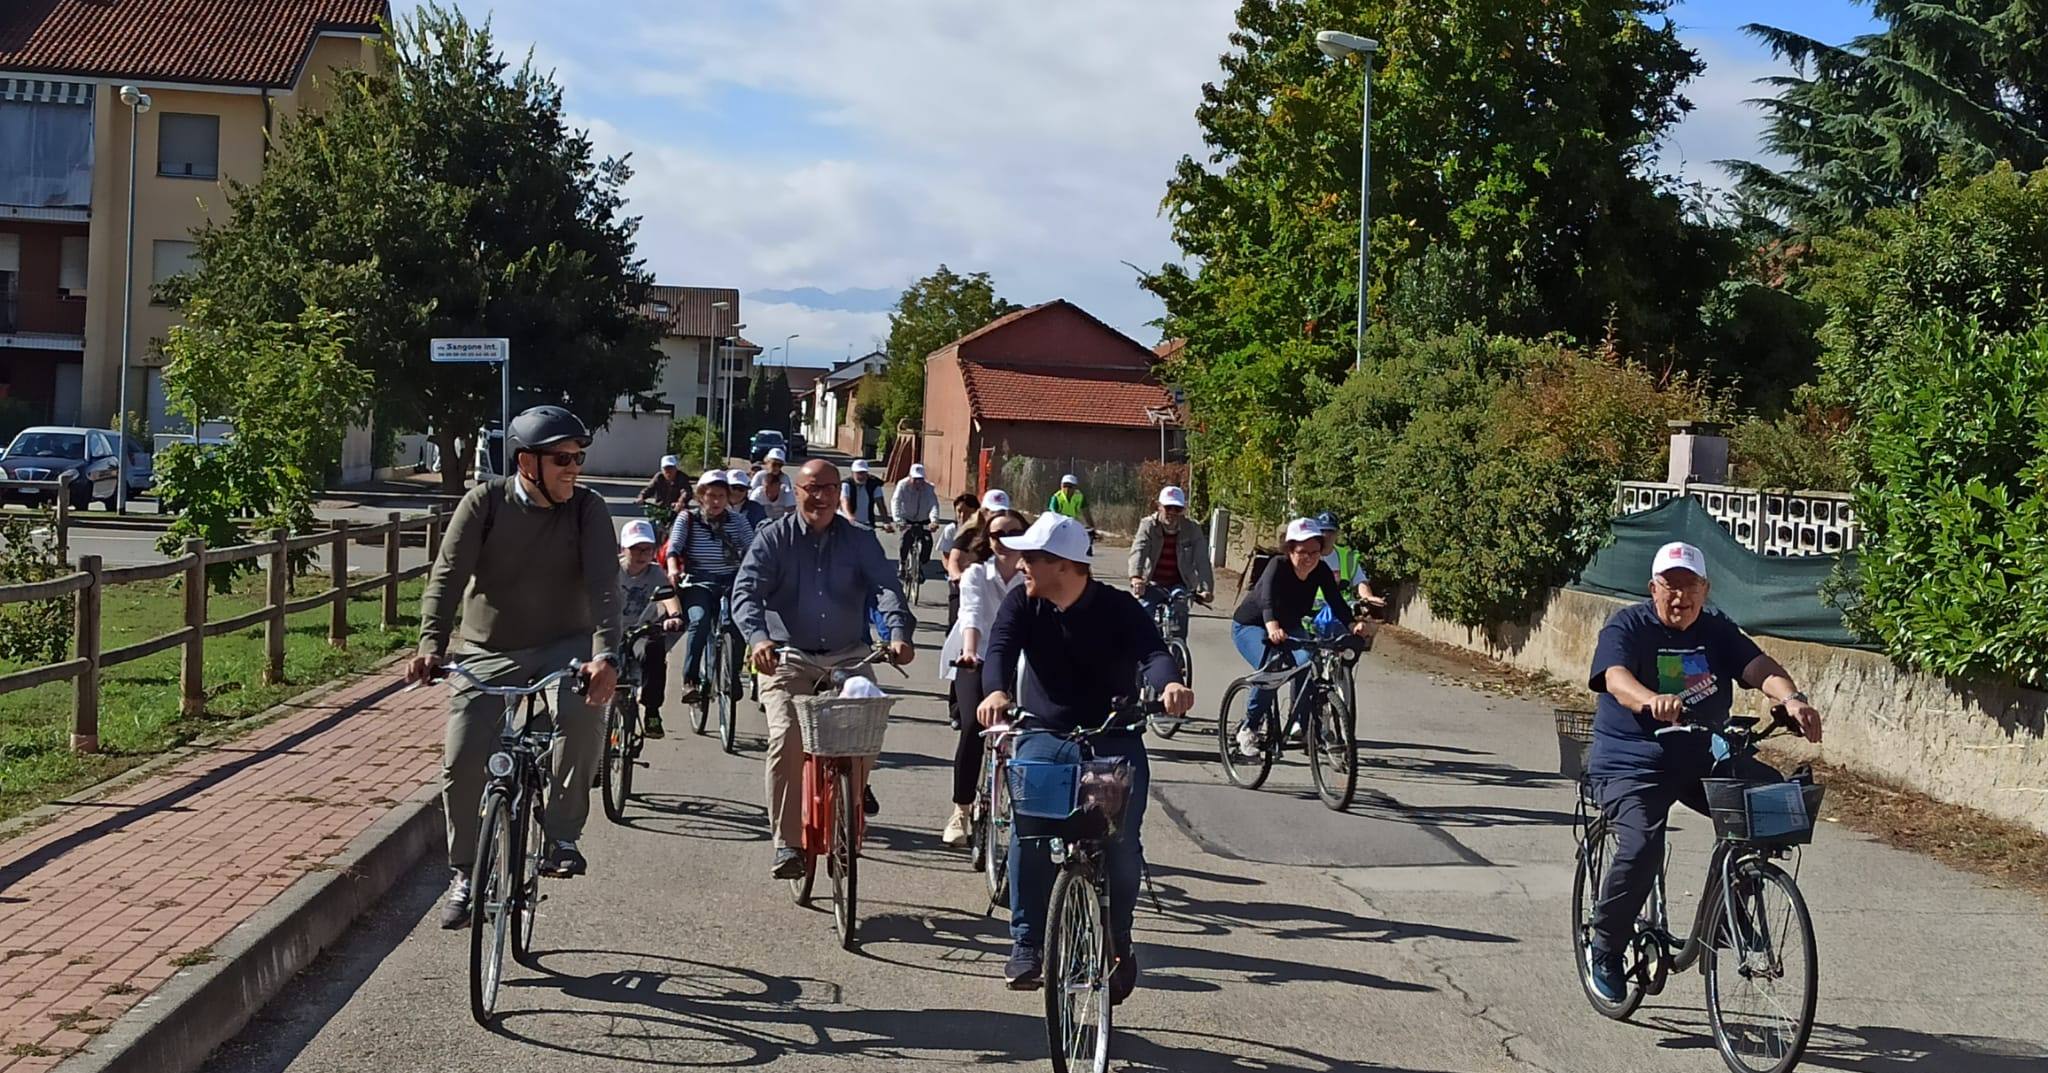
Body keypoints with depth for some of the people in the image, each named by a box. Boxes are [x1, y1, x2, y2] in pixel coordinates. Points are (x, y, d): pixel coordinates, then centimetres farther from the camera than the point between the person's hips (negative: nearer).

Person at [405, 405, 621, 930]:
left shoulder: (587, 509, -9)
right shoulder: (485, 503, -9)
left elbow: (604, 585, -20)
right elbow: (447, 576, -16)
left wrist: (605, 655, -36)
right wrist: (432, 644, -32)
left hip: (562, 648, -1)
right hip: (487, 654, 1)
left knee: (583, 712, -32)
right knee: (461, 764, -9)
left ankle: (561, 835, -14)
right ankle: (464, 875, 15)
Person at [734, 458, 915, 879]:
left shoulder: (859, 540, 6)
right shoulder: (774, 539, 2)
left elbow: (887, 587, -7)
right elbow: (745, 592, -9)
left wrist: (898, 631, -27)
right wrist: (758, 636, -29)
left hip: (848, 657, 2)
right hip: (787, 659, -2)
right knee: (786, 738, -19)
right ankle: (786, 841, -10)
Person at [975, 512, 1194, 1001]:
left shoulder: (1118, 607, -8)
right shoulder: (1022, 604, -1)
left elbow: (1152, 649, -24)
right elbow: (1000, 649, -16)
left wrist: (1169, 683, -48)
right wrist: (996, 691, -40)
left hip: (1114, 741, -2)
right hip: (1043, 737, 2)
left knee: (1122, 843, -13)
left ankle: (1118, 943, 8)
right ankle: (1026, 943, -2)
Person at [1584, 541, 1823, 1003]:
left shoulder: (1717, 630, 6)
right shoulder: (1627, 627, -8)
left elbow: (1759, 667, -10)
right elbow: (1616, 678, -28)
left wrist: (1791, 698, -33)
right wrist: (1652, 701, -50)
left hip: (1702, 759, 5)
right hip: (1631, 764, -5)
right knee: (1642, 847, -27)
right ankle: (1606, 950, -4)